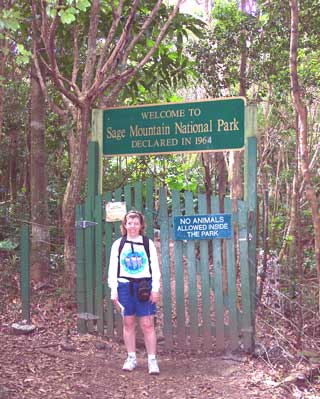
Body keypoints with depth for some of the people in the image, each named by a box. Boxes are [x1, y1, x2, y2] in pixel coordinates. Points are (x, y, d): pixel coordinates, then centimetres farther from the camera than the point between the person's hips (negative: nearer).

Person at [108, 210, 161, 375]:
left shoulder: (148, 243, 3)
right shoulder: (118, 244, 5)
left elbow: (155, 267, 2)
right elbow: (113, 269, 6)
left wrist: (155, 289, -4)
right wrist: (113, 290, 1)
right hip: (125, 286, 2)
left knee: (147, 325, -3)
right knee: (128, 323, 9)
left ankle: (152, 360, 4)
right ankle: (131, 358, 21)